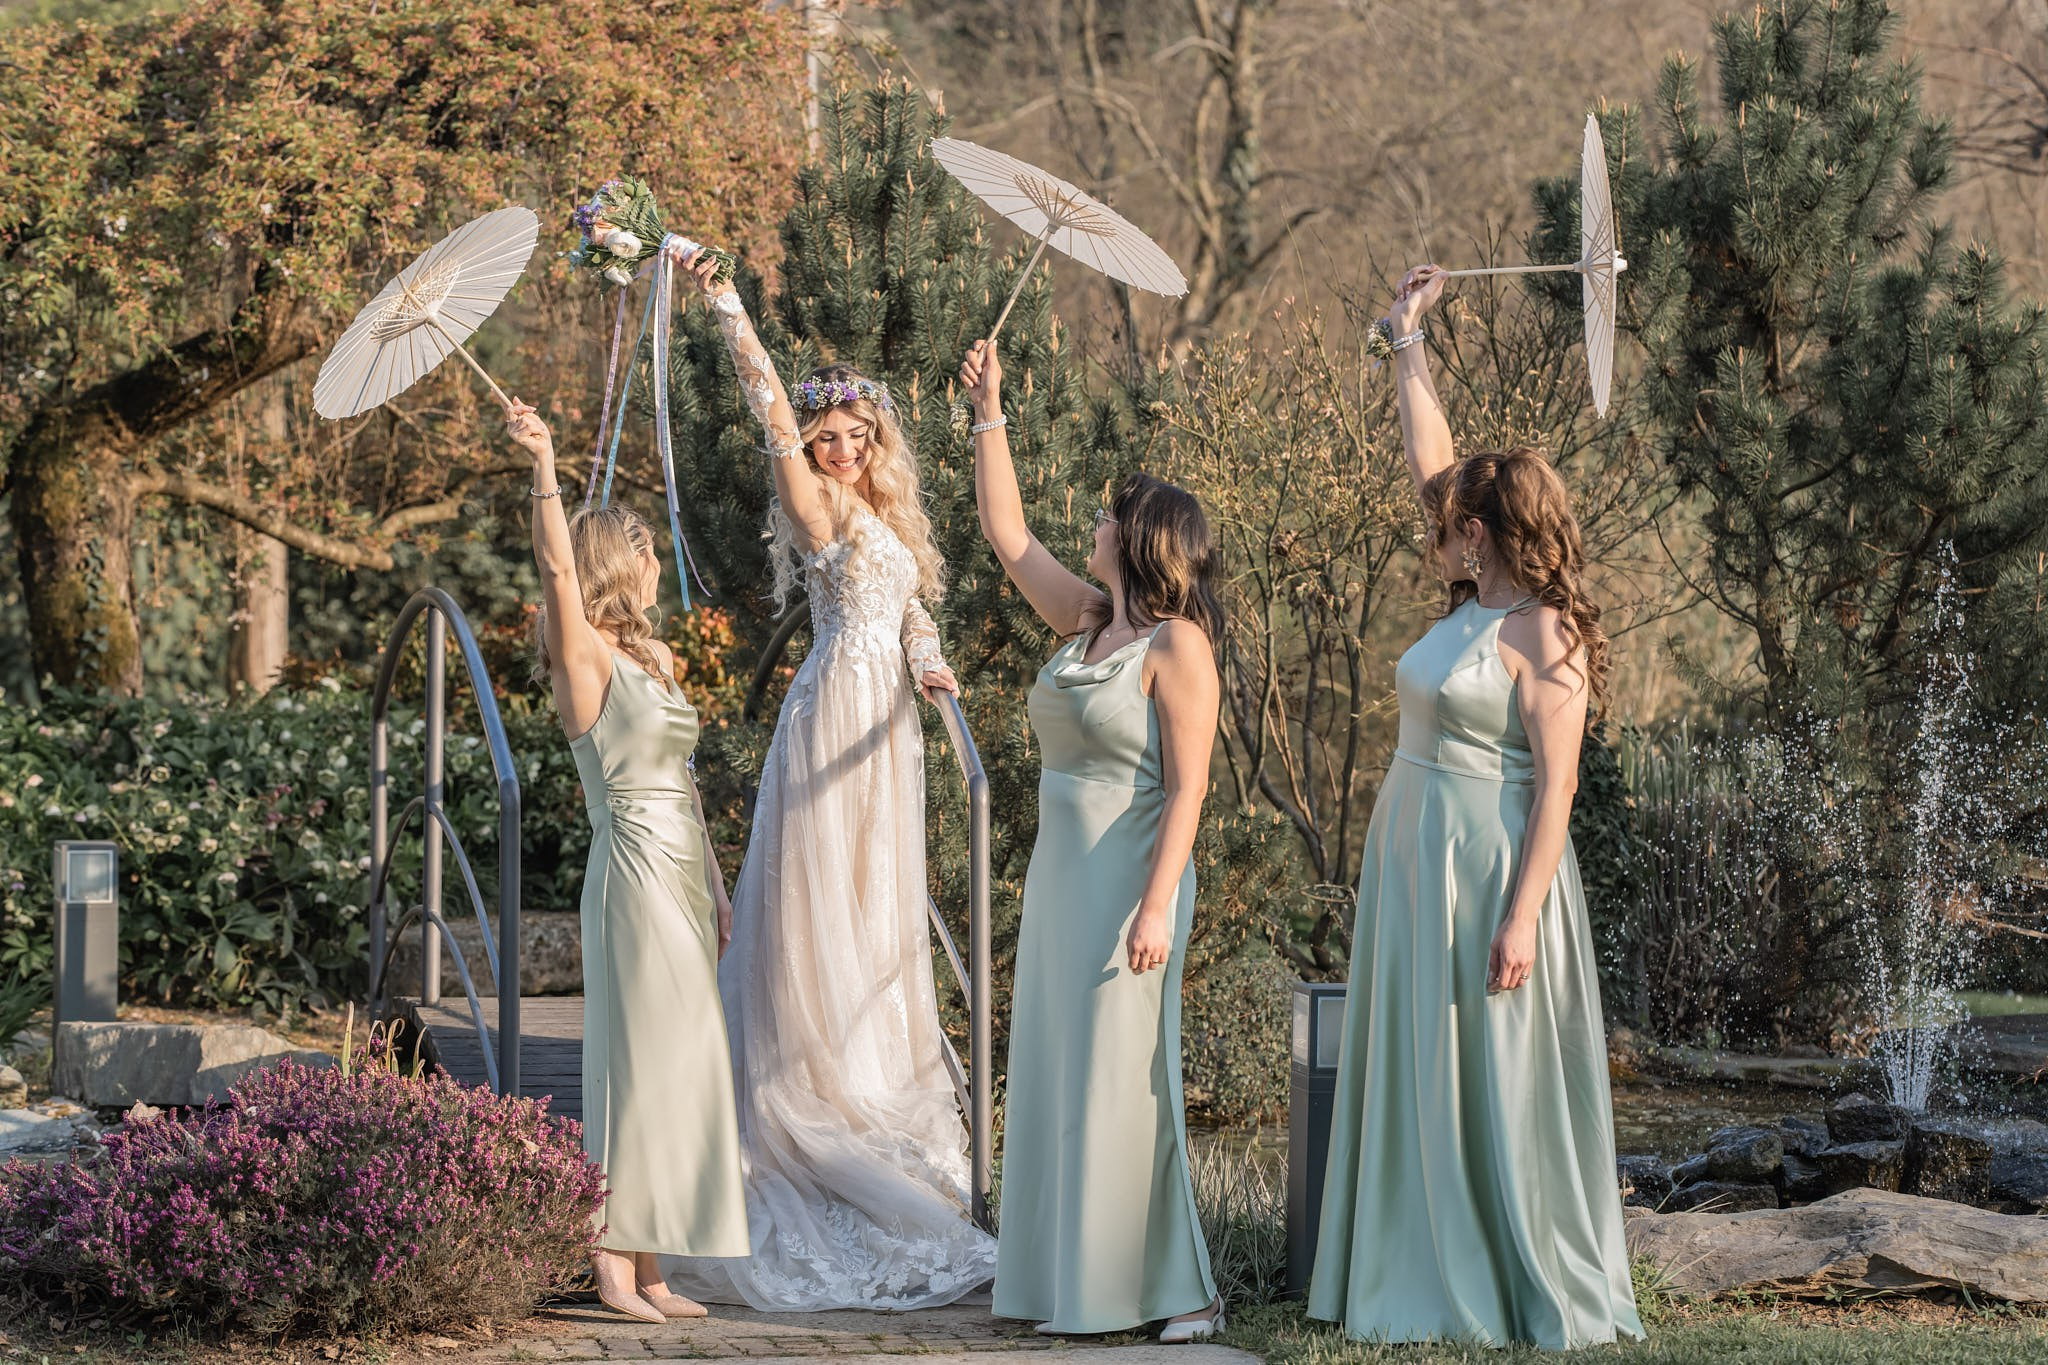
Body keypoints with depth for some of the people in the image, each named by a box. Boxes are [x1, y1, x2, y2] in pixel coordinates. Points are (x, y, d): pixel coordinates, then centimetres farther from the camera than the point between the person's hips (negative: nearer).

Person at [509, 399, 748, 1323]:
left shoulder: (643, 660, 17)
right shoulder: (587, 658, -7)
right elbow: (559, 566, -26)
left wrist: (715, 891, 18)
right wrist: (543, 466, -36)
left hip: (682, 876, 9)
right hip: (637, 872, -9)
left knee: (675, 1067, 8)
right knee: (638, 1064, -8)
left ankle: (646, 1268, 11)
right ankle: (613, 1263, -4)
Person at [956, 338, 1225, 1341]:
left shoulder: (1176, 645, -13)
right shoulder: (1087, 621, 10)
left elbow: (1187, 787, -17)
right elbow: (1008, 537, 18)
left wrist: (1156, 906, -23)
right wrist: (989, 418, 16)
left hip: (1128, 880, -8)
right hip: (1060, 874, 8)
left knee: (1121, 1078, -7)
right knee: (1057, 1078, 9)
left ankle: (1178, 1290, -1)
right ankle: (1077, 1281, 15)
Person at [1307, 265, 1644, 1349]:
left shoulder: (1542, 636, -14)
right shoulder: (1471, 608, 9)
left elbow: (1555, 787, -18)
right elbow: (1432, 469, 18)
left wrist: (1521, 917, -22)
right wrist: (1408, 350, 20)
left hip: (1486, 870, -9)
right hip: (1413, 857, 9)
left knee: (1494, 1084, -2)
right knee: (1419, 1082, 12)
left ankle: (1539, 1297, 6)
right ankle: (1434, 1283, 19)